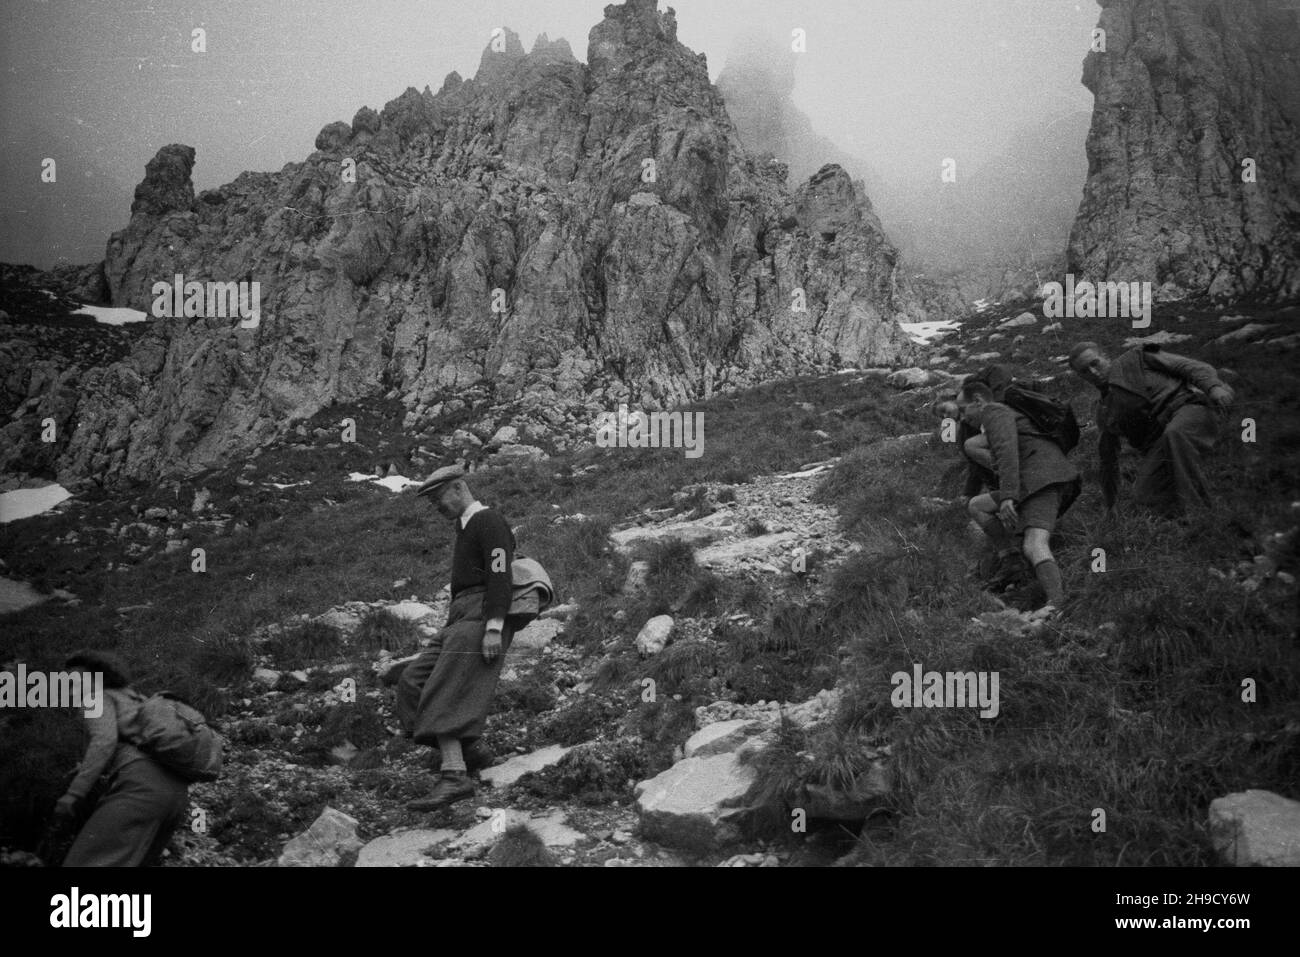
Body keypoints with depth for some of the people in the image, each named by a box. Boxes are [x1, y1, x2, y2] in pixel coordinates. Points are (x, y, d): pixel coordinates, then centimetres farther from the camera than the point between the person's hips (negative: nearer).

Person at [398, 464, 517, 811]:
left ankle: (454, 777, -26)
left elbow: (500, 576, -17)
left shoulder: (489, 521, -6)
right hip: (461, 619, 10)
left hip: (481, 617, -10)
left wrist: (494, 628, -25)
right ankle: (468, 750, 5)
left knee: (444, 697, -19)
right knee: (416, 683, 2)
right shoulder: (466, 526, 25)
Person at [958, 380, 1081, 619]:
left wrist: (1007, 496, -26)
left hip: (1042, 480, -10)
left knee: (1034, 547, -27)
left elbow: (1007, 451, -16)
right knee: (977, 506, 15)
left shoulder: (994, 412, 1)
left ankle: (1056, 604, -45)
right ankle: (1009, 561, 2)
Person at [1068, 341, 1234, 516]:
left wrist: (1214, 386, -17)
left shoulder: (1137, 359, 12)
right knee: (1145, 492, -20)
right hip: (1157, 446, 5)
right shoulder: (1105, 414, 24)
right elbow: (1108, 460, 32)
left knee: (1174, 435, -39)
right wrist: (1110, 505, 36)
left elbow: (1191, 367, 3)